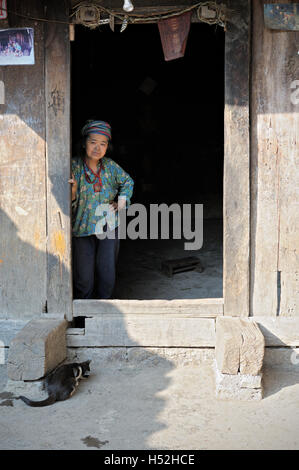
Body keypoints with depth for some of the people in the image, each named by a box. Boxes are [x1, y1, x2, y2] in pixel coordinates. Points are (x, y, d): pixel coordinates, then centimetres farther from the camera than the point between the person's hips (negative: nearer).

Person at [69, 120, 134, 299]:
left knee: (107, 276, 5)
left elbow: (127, 181, 20)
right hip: (82, 230, -2)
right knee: (84, 280, 2)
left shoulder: (111, 166, 0)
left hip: (109, 228, 2)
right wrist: (73, 191, -29)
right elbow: (68, 205, -9)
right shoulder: (74, 167, -8)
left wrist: (123, 199, 4)